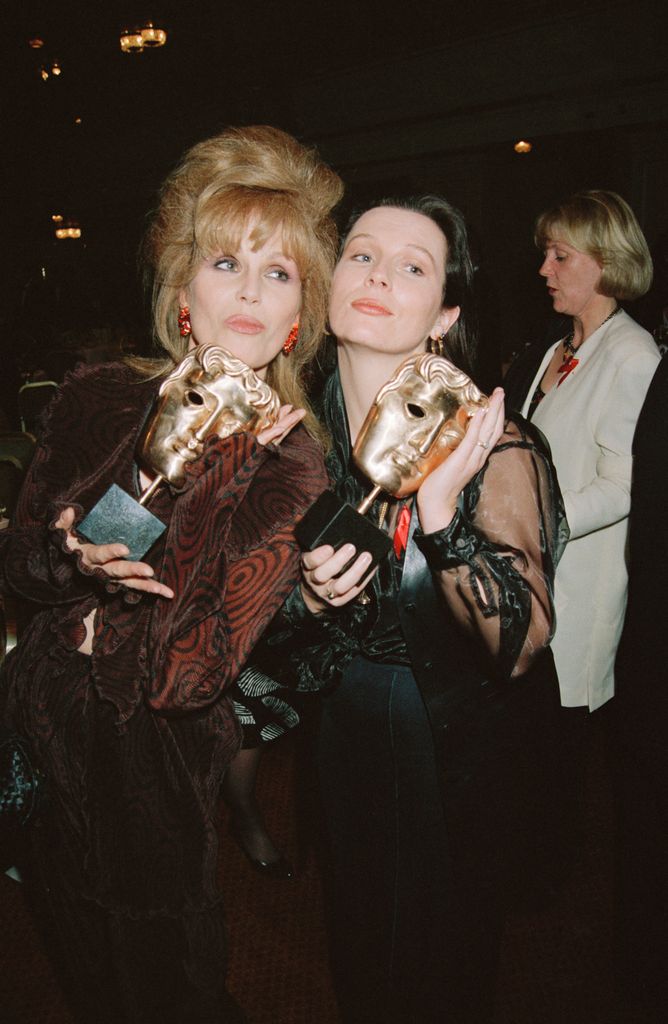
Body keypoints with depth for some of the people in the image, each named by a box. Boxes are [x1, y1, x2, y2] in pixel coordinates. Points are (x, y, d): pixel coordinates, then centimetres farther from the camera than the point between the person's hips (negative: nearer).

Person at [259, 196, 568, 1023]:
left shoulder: (491, 445, -24)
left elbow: (518, 648, -29)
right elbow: (278, 643, -5)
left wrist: (442, 512, -42)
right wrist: (309, 599, -27)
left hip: (466, 746, -3)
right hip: (352, 740, 3)